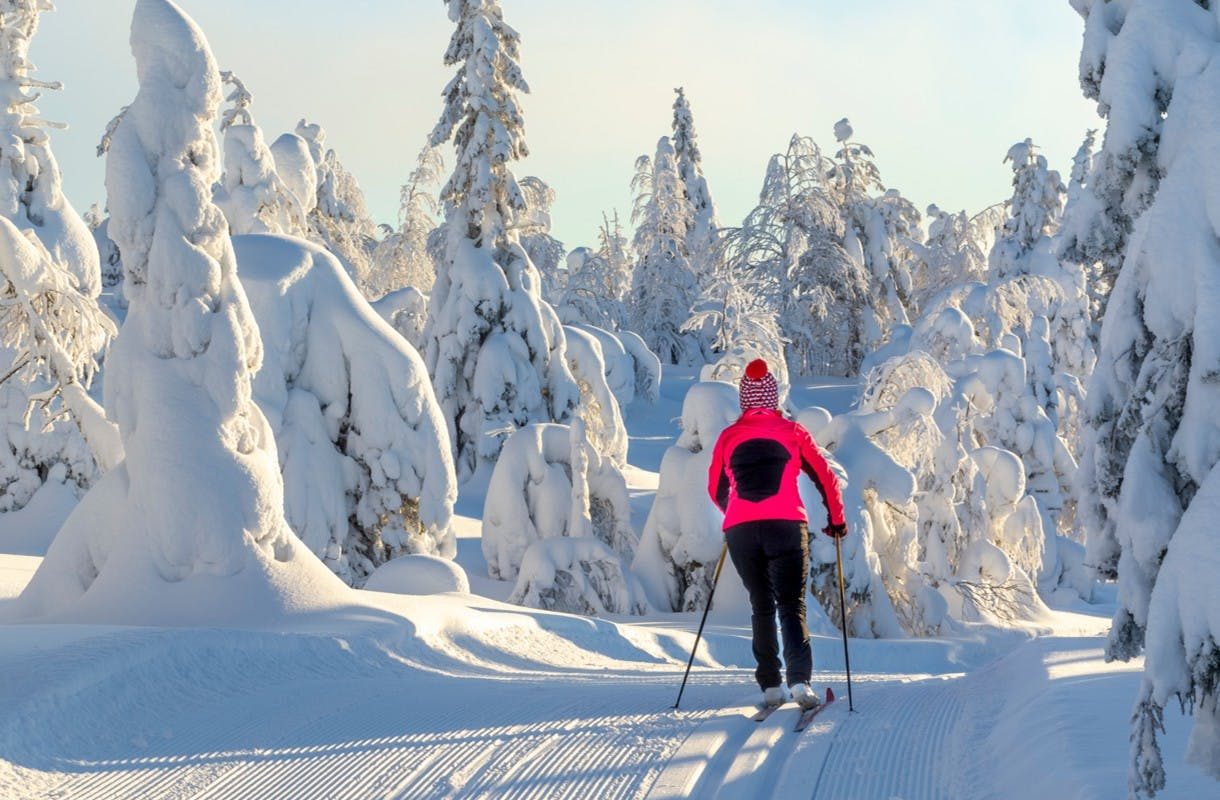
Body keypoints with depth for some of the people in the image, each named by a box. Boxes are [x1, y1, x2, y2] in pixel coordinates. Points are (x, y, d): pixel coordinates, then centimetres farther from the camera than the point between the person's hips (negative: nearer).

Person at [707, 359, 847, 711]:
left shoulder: (728, 437, 13)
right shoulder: (792, 431, 8)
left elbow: (716, 490, 24)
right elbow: (826, 478, 11)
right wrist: (837, 520, 25)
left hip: (740, 532, 2)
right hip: (786, 525, -2)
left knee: (761, 606, 15)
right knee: (792, 606, 0)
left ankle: (770, 685, 8)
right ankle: (800, 679, -20)